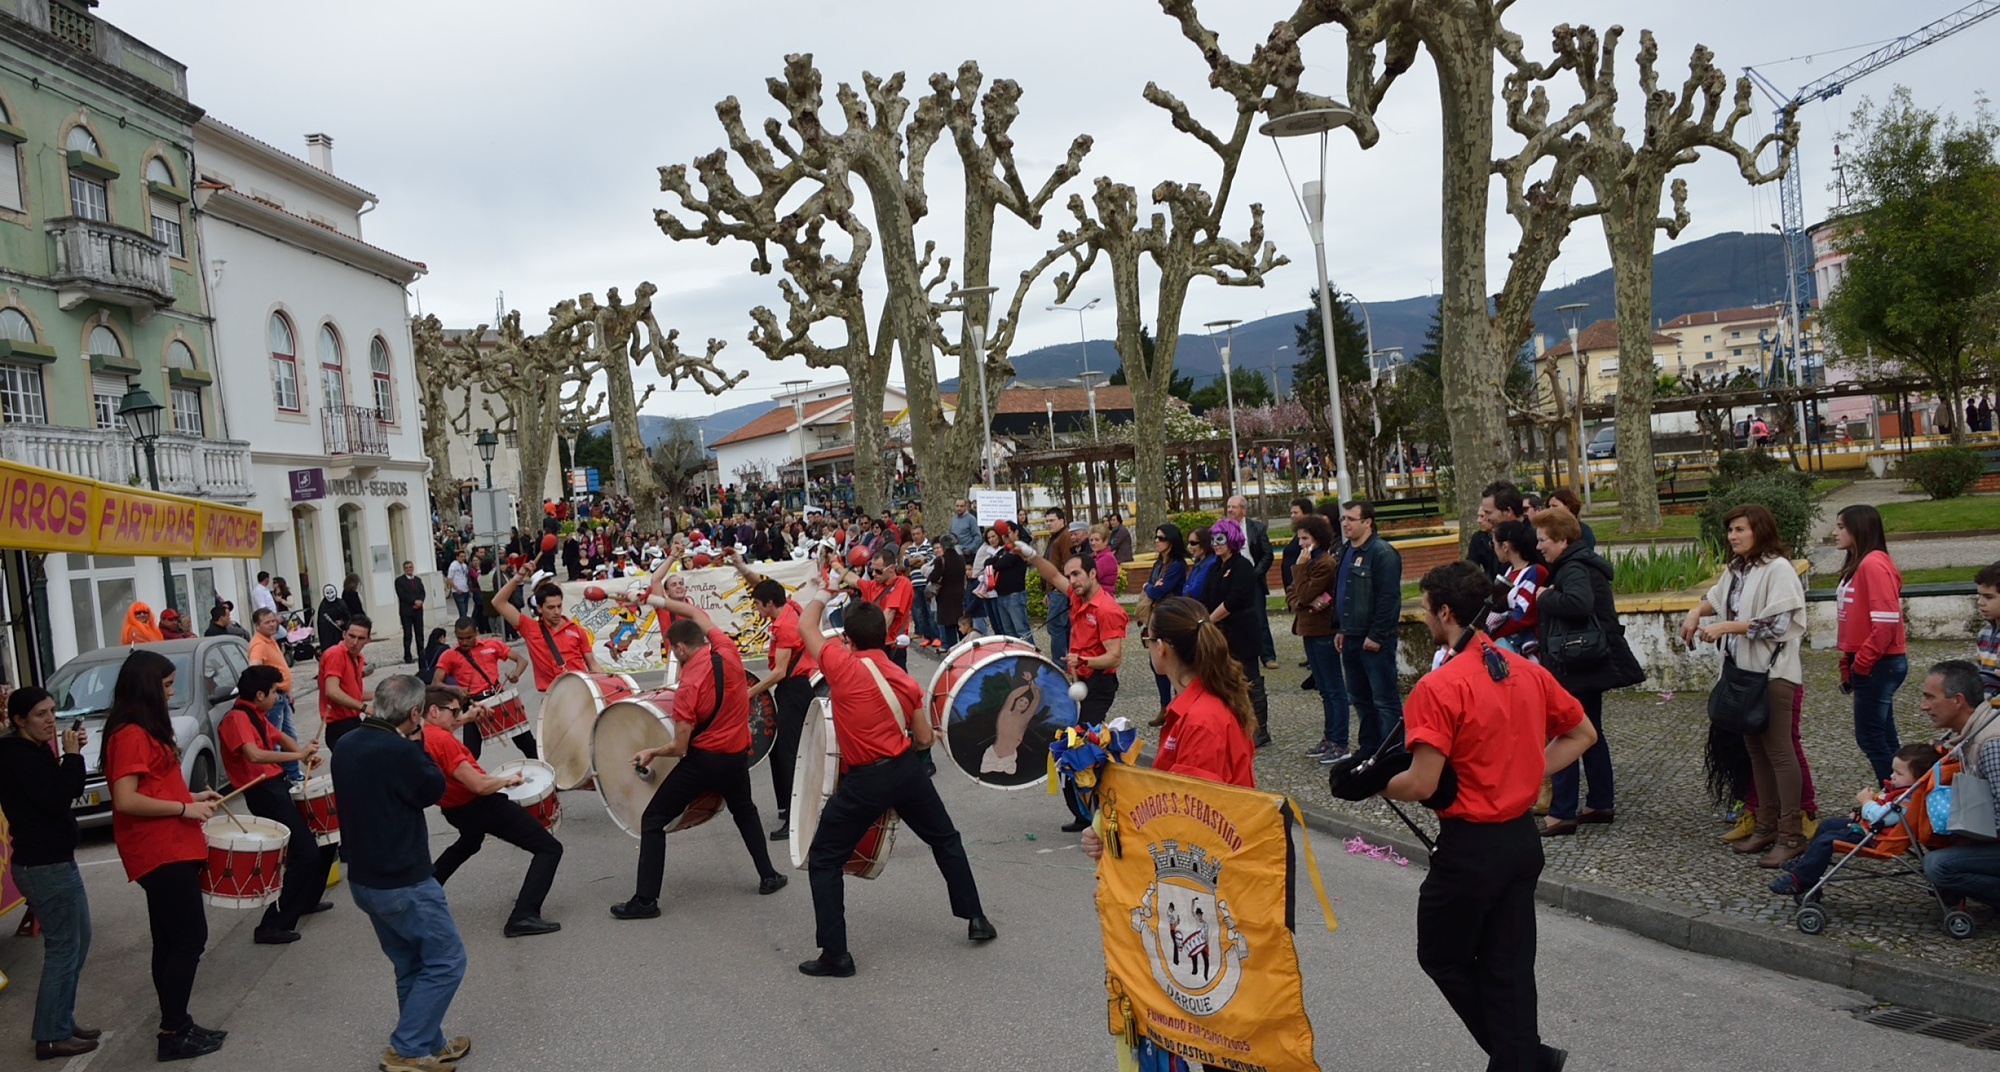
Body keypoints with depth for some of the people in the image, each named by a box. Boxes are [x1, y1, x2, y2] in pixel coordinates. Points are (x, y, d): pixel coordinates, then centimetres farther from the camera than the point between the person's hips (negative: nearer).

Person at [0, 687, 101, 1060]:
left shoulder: (34, 750, 11)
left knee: (77, 940, 17)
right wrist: (71, 755, -19)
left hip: (53, 859, 10)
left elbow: (70, 791, 11)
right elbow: (56, 799, -26)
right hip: (43, 864, -10)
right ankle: (51, 1037, 6)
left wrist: (73, 754, -2)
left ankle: (63, 1022, 25)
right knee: (63, 947, -3)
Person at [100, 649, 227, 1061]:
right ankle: (173, 1034, 1)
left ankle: (177, 1026, 21)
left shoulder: (145, 730, 14)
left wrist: (191, 796, 13)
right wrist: (185, 809, -18)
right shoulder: (131, 734, -17)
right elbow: (126, 800, -24)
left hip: (168, 848, 10)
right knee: (190, 937, -6)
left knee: (171, 940, 14)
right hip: (160, 852, -10)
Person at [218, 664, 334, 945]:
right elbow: (254, 755, -34)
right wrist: (297, 755, -30)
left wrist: (304, 753, 9)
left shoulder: (256, 715, 12)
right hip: (264, 793, -10)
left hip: (278, 786, 10)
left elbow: (280, 737, 29)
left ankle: (306, 901, 36)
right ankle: (272, 926, -10)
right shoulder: (237, 718, -17)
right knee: (305, 854, -14)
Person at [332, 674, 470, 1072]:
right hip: (404, 883, -9)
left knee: (411, 965, 20)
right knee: (445, 962, 4)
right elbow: (434, 789, -9)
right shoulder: (399, 752, -24)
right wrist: (417, 744, -5)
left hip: (363, 878, 9)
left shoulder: (346, 746, 2)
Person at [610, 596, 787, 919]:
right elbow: (698, 614, 9)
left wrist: (650, 753, 2)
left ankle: (645, 900, 1)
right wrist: (663, 602, 10)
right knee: (744, 812, 32)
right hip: (737, 757, 6)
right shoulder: (728, 652, -10)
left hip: (702, 761, -6)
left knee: (653, 820, 5)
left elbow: (679, 748, -15)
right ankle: (769, 876, 30)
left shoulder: (688, 688, -21)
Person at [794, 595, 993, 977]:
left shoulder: (842, 666, -11)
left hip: (864, 781, -4)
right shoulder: (906, 680, 5)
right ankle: (976, 920, 29)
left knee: (823, 862, 9)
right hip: (906, 772, 5)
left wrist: (823, 593, 21)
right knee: (946, 841, 25)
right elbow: (924, 740, 8)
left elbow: (805, 626, 3)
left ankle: (835, 954, 7)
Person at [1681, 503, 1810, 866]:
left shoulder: (1778, 568, -14)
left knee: (1778, 750, -4)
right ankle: (1767, 825, 20)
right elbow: (1717, 596, 30)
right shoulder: (1737, 568, 12)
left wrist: (1725, 627, -20)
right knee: (1756, 748, 12)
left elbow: (1776, 624, -20)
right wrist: (1696, 612, 10)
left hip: (1773, 672, -8)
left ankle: (1791, 834, 2)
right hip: (1744, 669, 8)